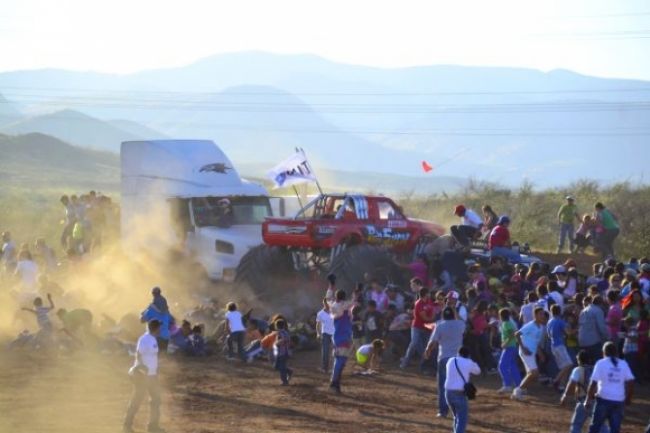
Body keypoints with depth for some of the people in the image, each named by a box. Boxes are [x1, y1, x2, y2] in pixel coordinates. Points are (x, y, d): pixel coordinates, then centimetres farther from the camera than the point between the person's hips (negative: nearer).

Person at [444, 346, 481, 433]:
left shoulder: (451, 361, 10)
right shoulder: (469, 363, -2)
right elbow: (477, 371, 18)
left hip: (448, 392, 6)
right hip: (460, 394, -6)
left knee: (457, 416, 25)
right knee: (462, 420, -5)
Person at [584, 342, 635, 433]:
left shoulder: (601, 363, -3)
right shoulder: (623, 364, 6)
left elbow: (593, 383, -8)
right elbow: (631, 381, 2)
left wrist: (588, 399, 0)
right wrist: (628, 398, 14)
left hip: (604, 399, -3)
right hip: (619, 401, 3)